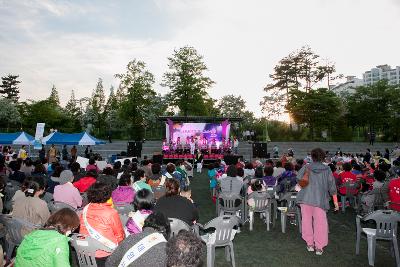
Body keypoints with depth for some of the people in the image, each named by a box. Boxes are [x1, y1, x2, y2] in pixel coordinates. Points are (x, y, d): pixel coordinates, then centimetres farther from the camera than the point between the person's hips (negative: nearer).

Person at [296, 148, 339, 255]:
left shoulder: (306, 168, -1)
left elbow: (298, 180, -1)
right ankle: (319, 247, 11)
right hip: (320, 200, 0)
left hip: (306, 198, 1)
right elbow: (332, 186, 1)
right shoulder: (327, 170, 0)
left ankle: (310, 244, 20)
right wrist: (335, 201, 6)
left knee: (307, 221, 11)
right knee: (320, 222, 7)